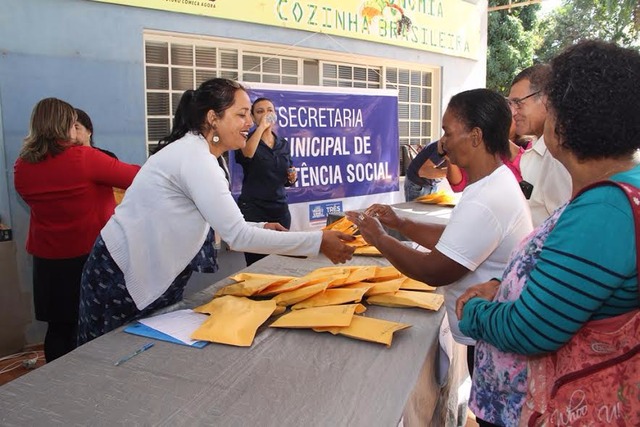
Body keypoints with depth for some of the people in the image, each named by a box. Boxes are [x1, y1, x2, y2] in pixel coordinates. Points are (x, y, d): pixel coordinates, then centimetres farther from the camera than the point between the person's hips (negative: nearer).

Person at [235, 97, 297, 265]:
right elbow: (245, 155, -26)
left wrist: (292, 178, 0)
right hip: (253, 210, -4)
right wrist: (261, 127, -20)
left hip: (280, 209, 5)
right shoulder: (247, 140, 0)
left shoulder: (284, 144, 13)